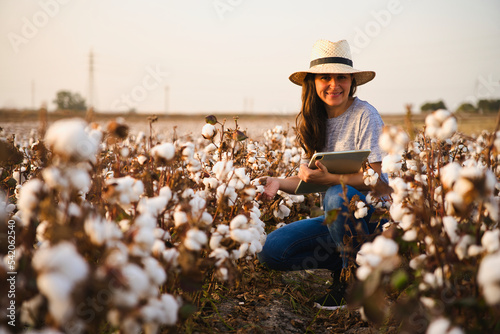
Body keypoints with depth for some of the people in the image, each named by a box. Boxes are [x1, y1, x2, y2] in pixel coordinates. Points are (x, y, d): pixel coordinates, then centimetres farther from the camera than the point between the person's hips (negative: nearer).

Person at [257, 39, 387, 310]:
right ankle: (342, 262, 5)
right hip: (338, 217, 6)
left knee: (338, 196, -39)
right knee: (270, 250, -12)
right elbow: (305, 181, 7)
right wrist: (278, 182, -14)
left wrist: (328, 178, -33)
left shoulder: (364, 115, -11)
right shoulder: (311, 121, 7)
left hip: (372, 213, -5)